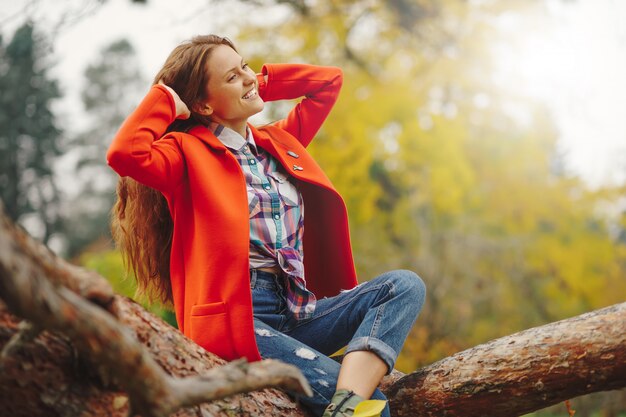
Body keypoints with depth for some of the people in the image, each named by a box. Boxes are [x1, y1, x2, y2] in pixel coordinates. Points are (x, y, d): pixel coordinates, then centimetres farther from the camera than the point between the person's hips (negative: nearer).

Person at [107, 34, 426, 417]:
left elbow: (330, 80, 30)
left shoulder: (278, 141, 21)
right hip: (237, 317, -7)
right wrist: (166, 98, -3)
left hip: (301, 311, 8)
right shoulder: (187, 151, 2)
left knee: (406, 285, -19)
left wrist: (259, 81, 21)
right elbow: (125, 154, -20)